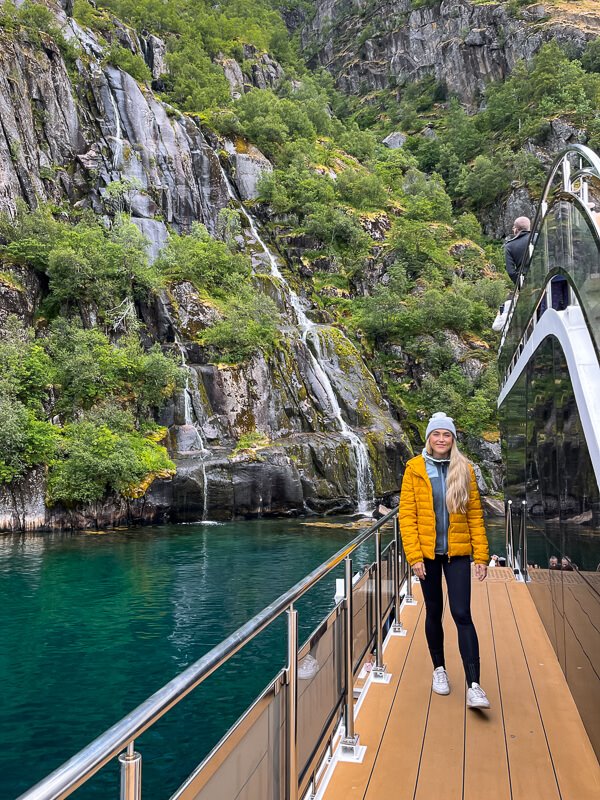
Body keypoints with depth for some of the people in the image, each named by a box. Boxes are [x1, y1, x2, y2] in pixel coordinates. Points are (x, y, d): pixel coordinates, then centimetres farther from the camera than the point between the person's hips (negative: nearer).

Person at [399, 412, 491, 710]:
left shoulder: (464, 469, 1)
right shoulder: (415, 469, -4)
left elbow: (475, 514, 1)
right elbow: (407, 514, -6)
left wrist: (481, 555, -3)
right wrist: (414, 555, -12)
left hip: (457, 553, 0)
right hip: (428, 553, 0)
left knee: (462, 614, -5)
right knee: (434, 612, 13)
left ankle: (473, 685, -1)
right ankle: (439, 668, 32)